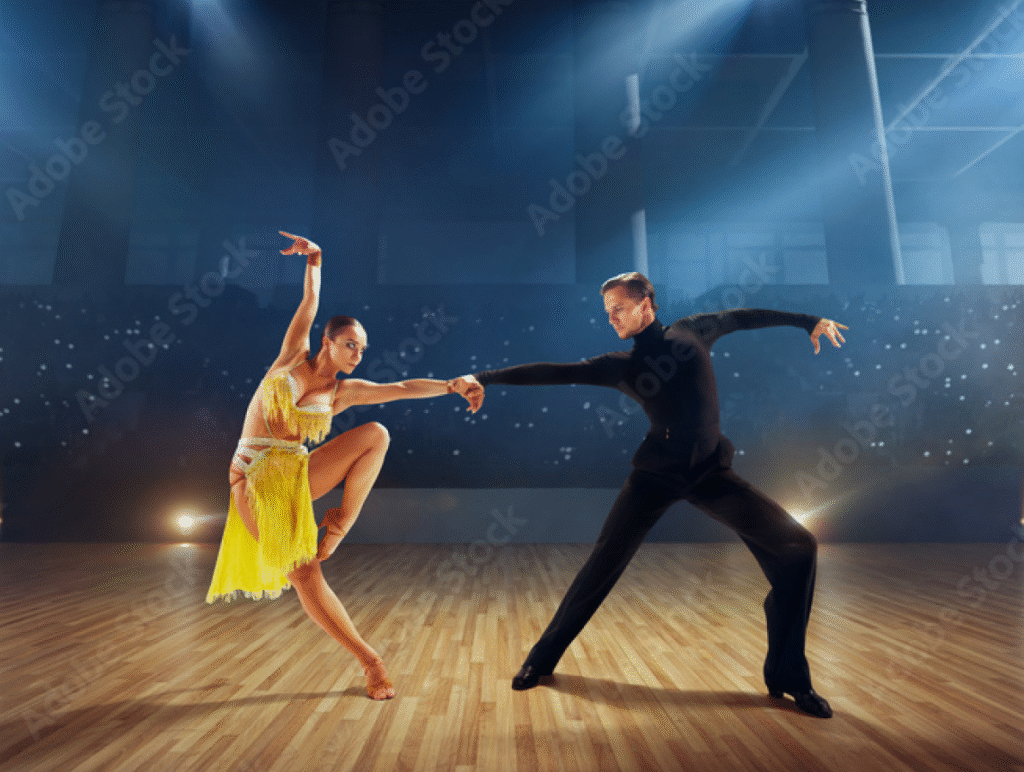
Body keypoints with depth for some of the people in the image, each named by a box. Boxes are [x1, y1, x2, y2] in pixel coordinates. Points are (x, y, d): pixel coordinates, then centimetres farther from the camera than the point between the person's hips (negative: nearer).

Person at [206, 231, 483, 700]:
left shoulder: (345, 391, 3)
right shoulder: (292, 357, 1)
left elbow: (404, 388, -5)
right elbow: (310, 304, -1)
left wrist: (452, 385, -14)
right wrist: (314, 260, 0)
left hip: (298, 475, 2)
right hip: (253, 477, -2)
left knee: (376, 433, -21)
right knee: (303, 572, -15)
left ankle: (342, 522, -14)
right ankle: (369, 661, -4)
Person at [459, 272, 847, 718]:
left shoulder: (692, 331, 5)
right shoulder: (621, 366, 0)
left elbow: (740, 317, 21)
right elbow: (553, 372, -3)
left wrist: (809, 321, 23)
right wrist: (485, 377, -6)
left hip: (711, 470, 2)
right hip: (657, 472, -1)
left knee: (797, 547, -8)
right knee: (604, 561, -6)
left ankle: (787, 677, 10)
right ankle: (542, 659, 14)